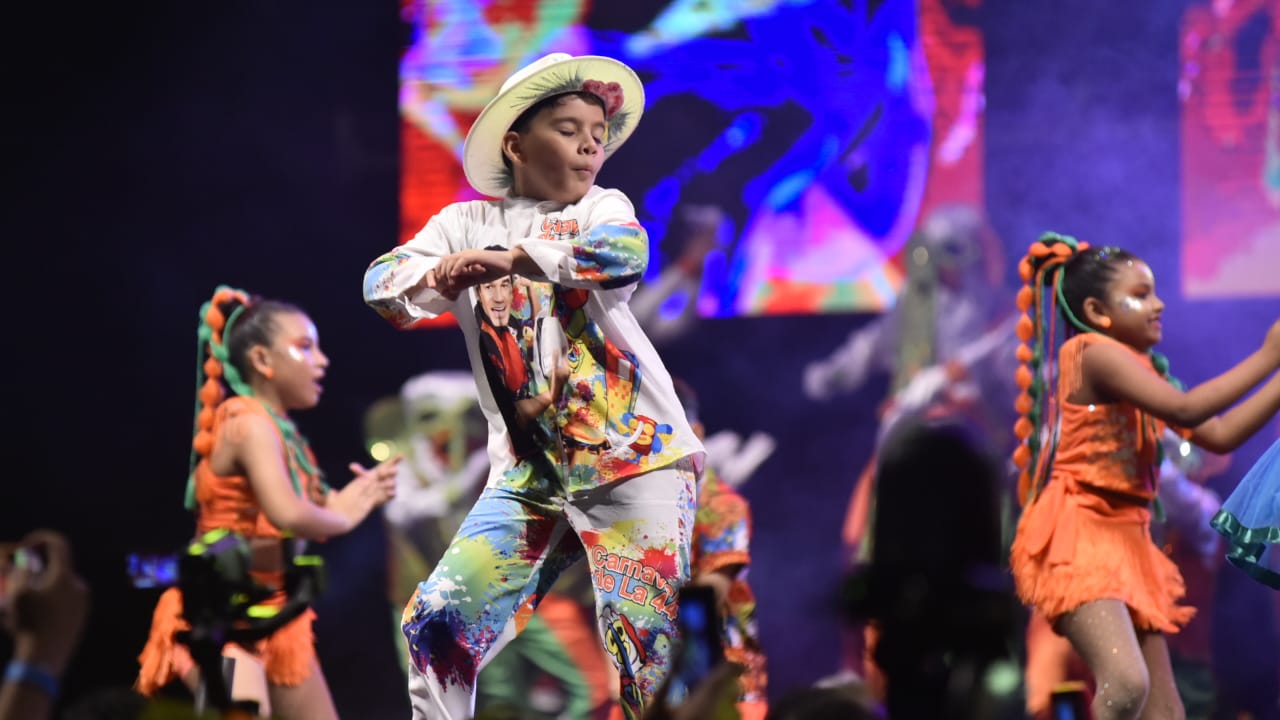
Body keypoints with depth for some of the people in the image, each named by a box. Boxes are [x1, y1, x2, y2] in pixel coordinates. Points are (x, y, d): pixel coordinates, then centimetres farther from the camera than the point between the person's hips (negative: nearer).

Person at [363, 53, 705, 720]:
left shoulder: (602, 209, 3)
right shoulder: (466, 224, 9)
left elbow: (624, 257, -21)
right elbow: (382, 285, -5)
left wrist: (510, 258, -30)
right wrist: (440, 278, -27)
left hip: (637, 455, -3)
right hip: (527, 471, 3)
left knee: (646, 643, -11)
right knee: (438, 627, -3)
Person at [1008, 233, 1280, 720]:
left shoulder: (1142, 370, 19)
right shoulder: (1094, 351, -10)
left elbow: (1219, 435, 18)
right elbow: (1184, 410, -21)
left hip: (1125, 542, 10)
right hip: (1076, 538, -10)